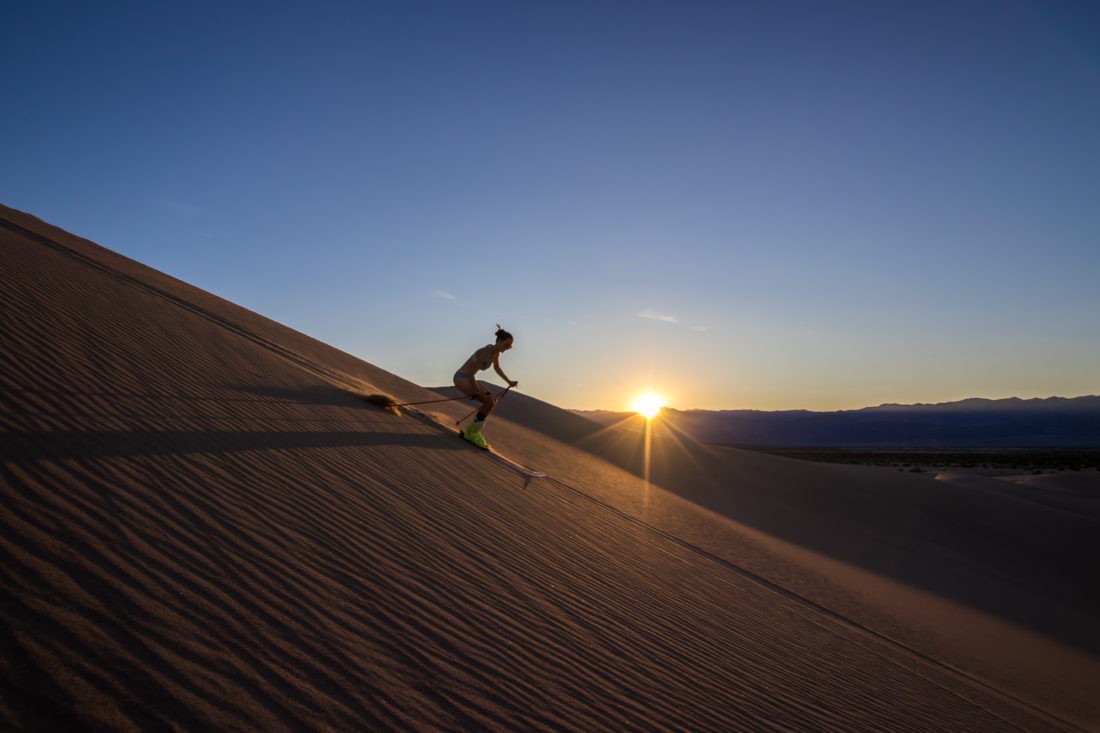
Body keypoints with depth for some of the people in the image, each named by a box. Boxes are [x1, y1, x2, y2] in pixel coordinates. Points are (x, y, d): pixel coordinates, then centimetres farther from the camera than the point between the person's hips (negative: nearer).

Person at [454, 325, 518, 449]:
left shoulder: (496, 352, 1)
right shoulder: (485, 352, -26)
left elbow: (497, 368, 23)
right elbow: (470, 373, -26)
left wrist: (509, 382, 24)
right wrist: (478, 392, -27)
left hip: (468, 378, 9)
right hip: (461, 378, -9)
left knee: (493, 401, 2)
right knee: (489, 402, -19)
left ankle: (470, 430, 8)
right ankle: (473, 432, -7)